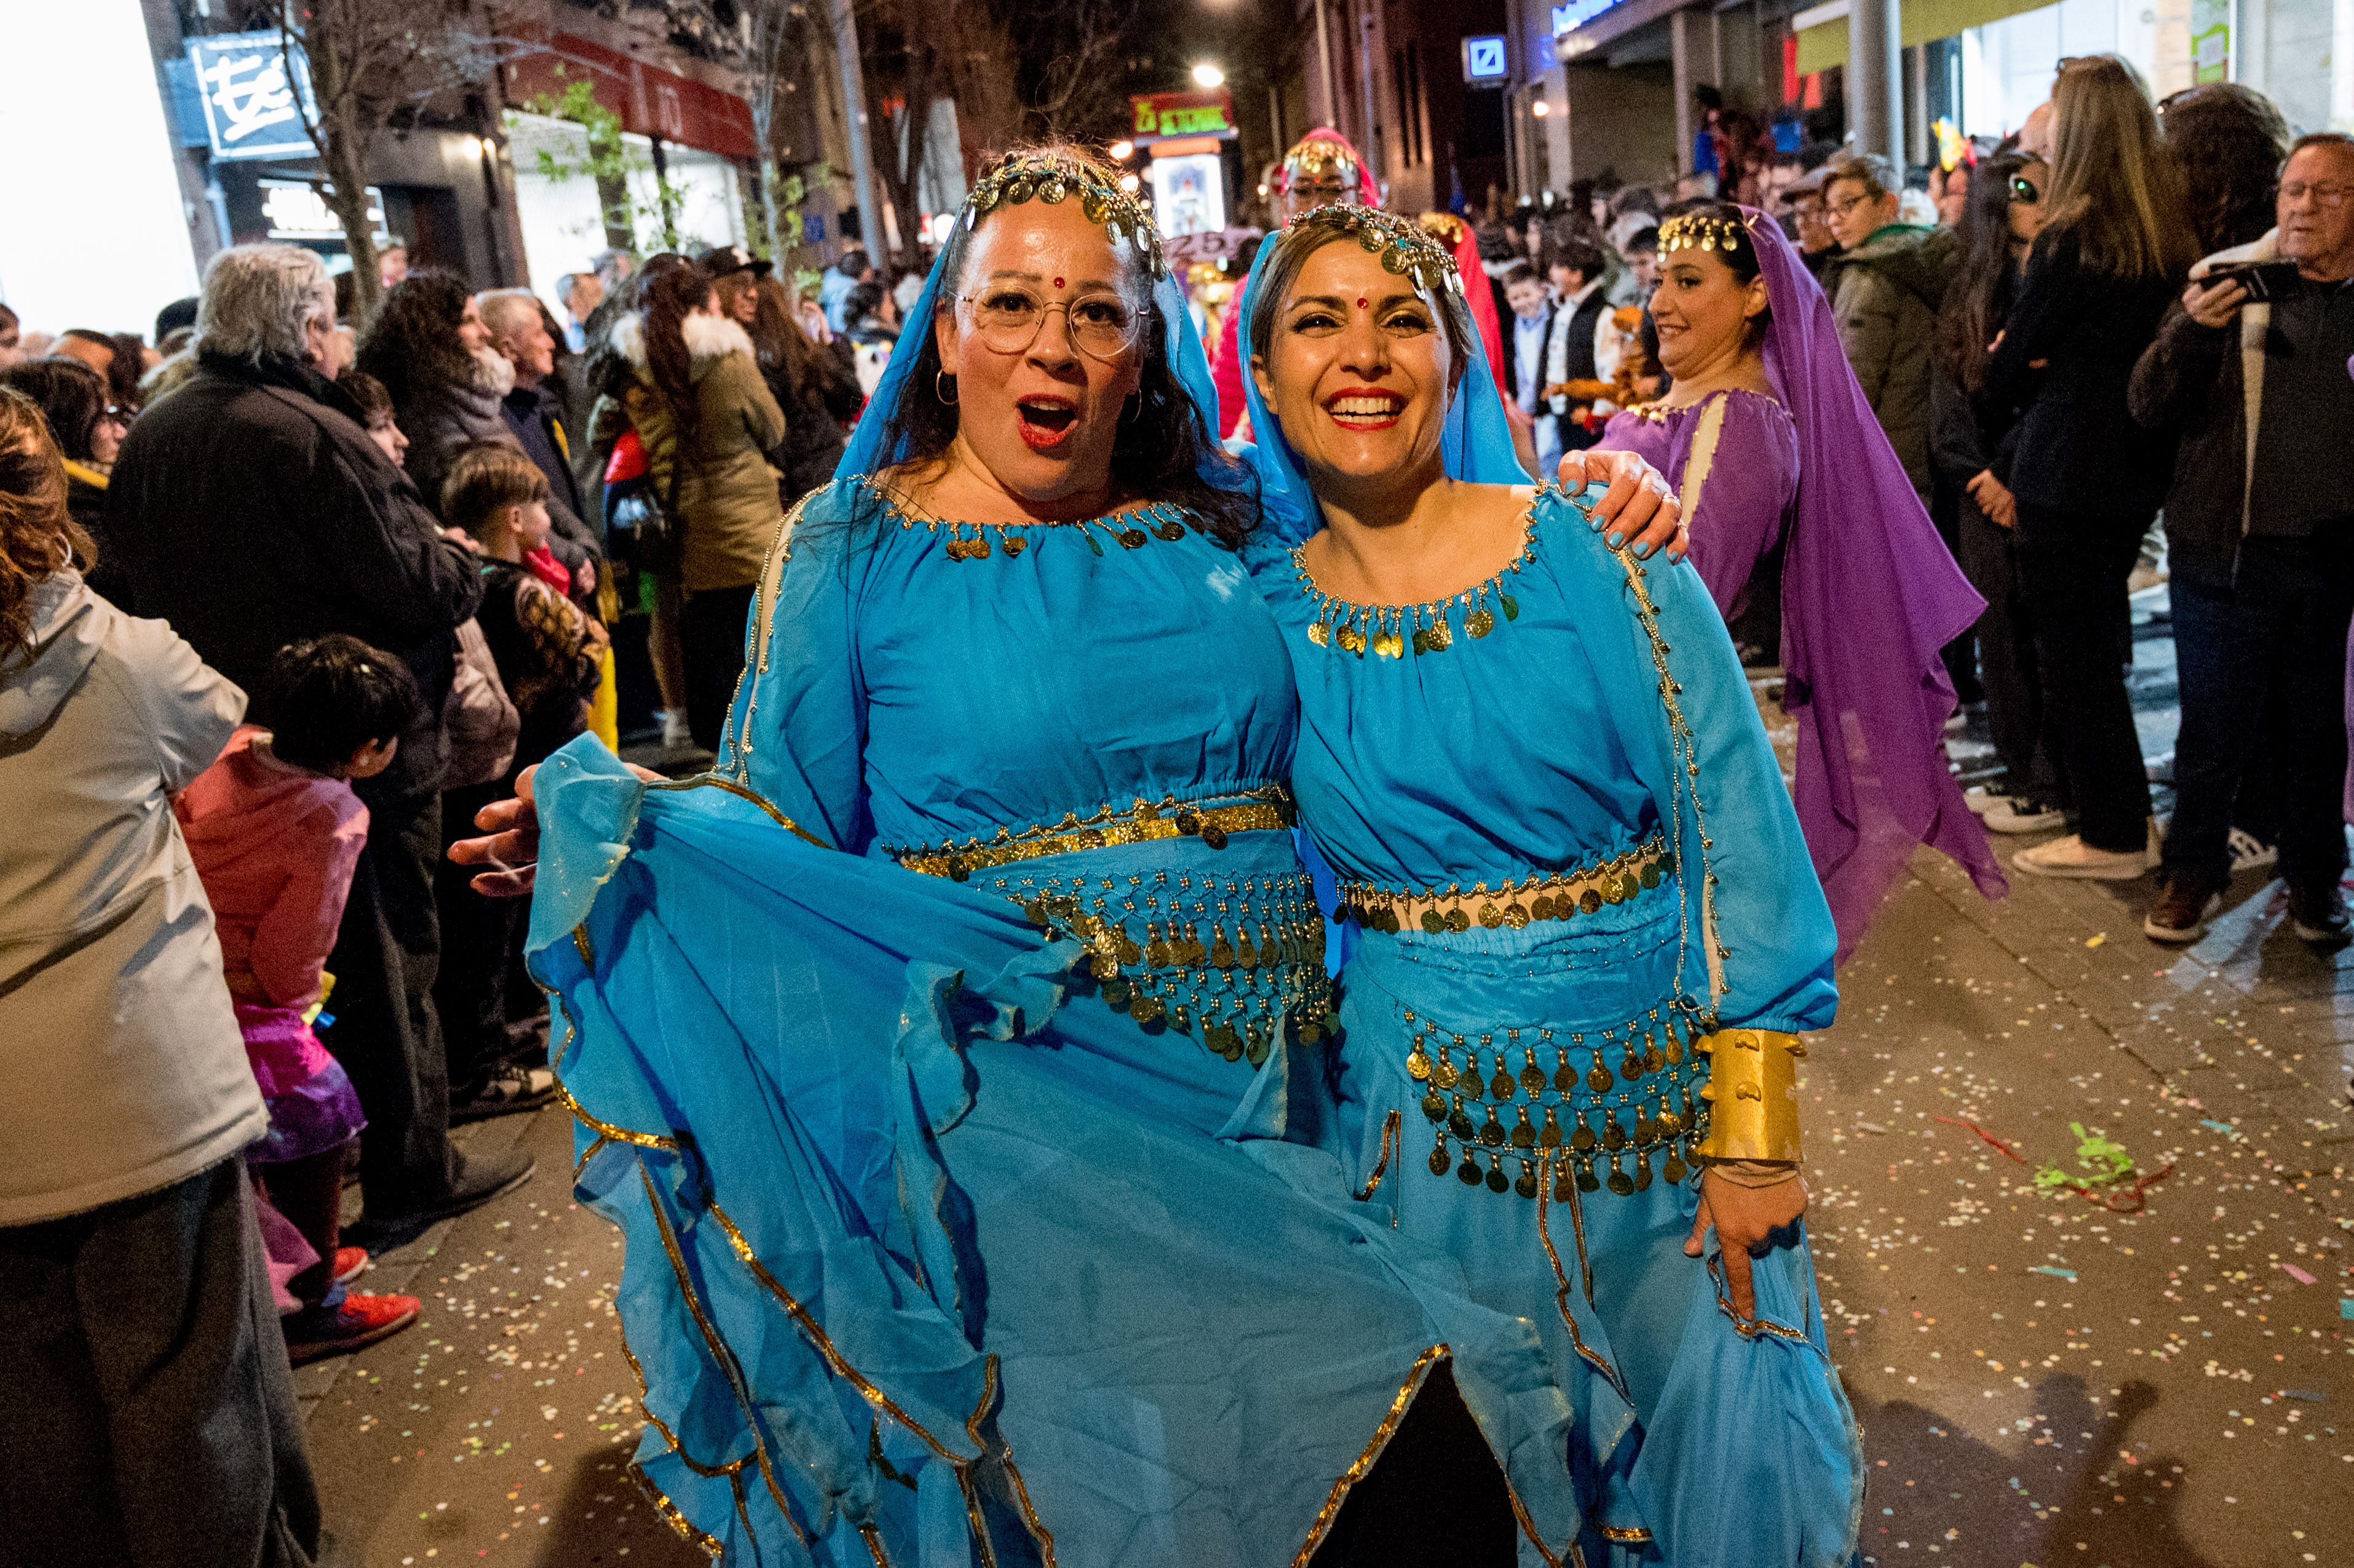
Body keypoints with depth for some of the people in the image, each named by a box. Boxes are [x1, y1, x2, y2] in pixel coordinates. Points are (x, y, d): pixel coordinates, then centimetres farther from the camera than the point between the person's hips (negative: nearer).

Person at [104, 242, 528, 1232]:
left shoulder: (146, 442, 4)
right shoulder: (313, 434, -21)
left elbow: (142, 586, 12)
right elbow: (421, 585, -20)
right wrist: (464, 568, 0)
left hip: (223, 741, 7)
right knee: (386, 953, 5)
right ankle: (412, 1176, 17)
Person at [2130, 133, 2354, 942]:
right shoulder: (2225, 281, 2)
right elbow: (2152, 405, -6)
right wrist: (2193, 330, -22)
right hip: (2228, 550, -1)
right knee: (2213, 726, 6)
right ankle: (2193, 869, 23)